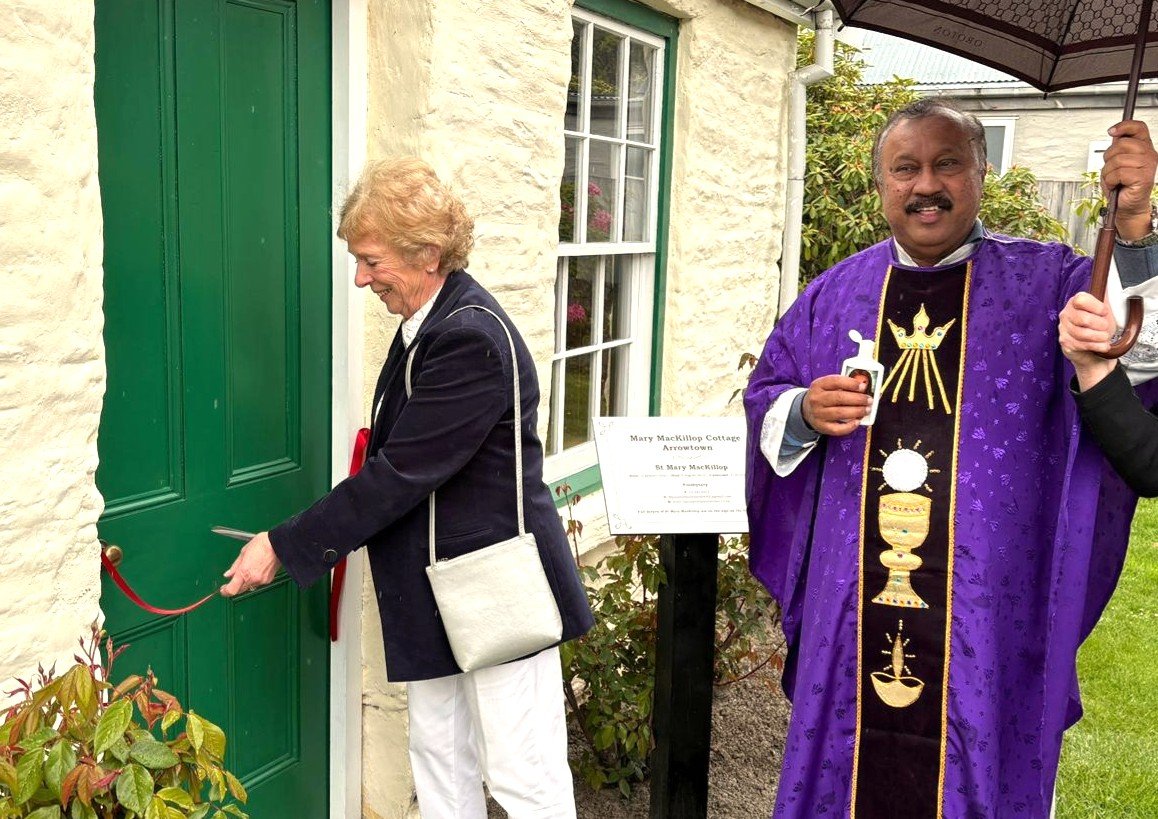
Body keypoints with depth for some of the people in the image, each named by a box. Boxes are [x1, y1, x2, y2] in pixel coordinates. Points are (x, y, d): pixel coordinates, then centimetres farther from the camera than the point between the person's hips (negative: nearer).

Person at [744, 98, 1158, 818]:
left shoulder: (1048, 282, -1)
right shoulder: (837, 292, 7)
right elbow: (765, 401, 12)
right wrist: (804, 414, -10)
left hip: (990, 609, -2)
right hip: (854, 606, 3)